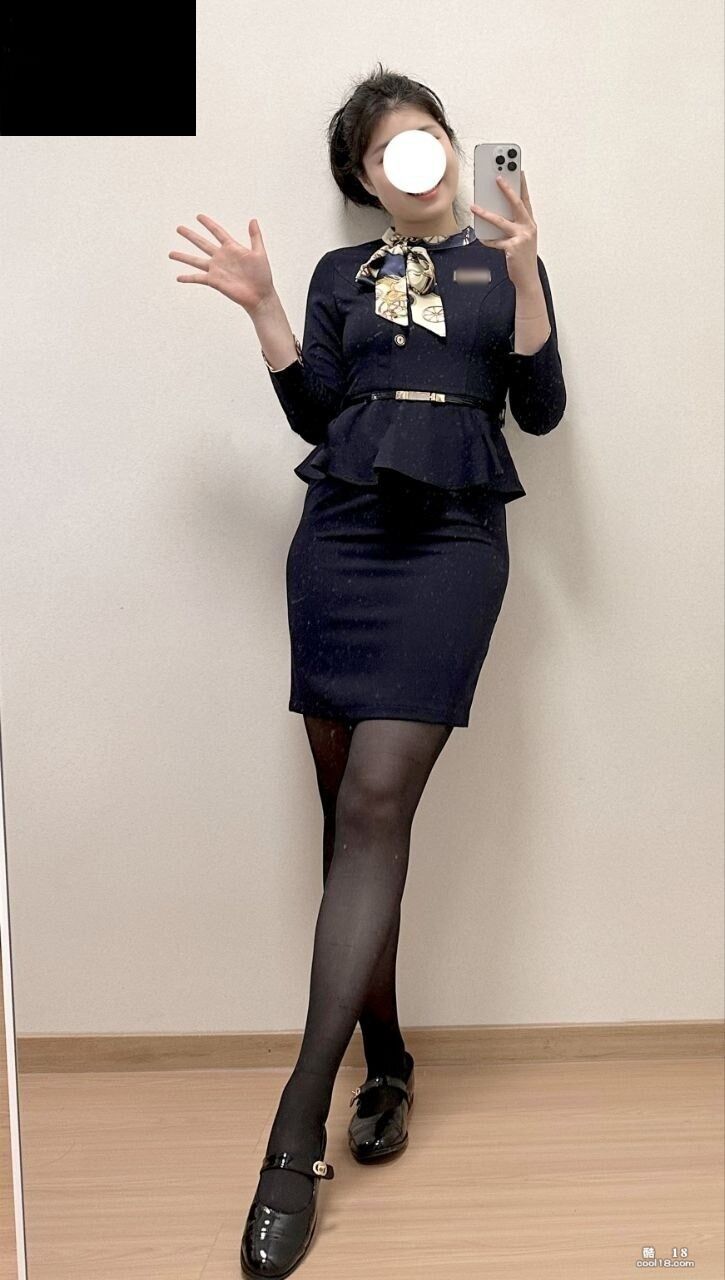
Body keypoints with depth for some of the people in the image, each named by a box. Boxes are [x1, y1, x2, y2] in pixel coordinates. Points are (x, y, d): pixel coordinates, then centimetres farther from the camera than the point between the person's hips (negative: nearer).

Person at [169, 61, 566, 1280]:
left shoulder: (503, 264, 15)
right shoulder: (341, 275, 19)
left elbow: (541, 410, 4)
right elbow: (315, 413, 8)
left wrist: (524, 273, -6)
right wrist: (261, 311, -3)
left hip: (453, 542, -3)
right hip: (340, 538, 3)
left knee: (377, 804, -15)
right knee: (348, 810, -1)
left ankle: (294, 1135, -15)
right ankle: (386, 1062, 15)